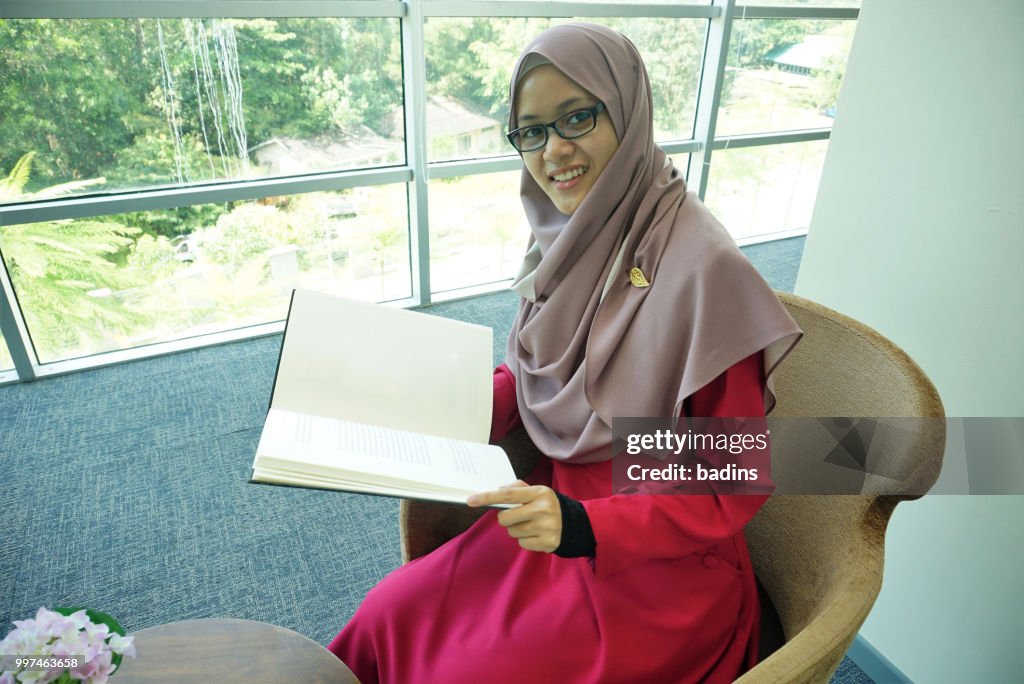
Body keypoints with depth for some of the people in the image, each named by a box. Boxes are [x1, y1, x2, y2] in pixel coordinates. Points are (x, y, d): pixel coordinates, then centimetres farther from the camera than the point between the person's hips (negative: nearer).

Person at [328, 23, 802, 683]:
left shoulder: (704, 265, -24)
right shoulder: (566, 235, -2)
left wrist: (587, 526, -27)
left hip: (658, 561, -5)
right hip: (560, 501, 6)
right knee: (389, 617, 1)